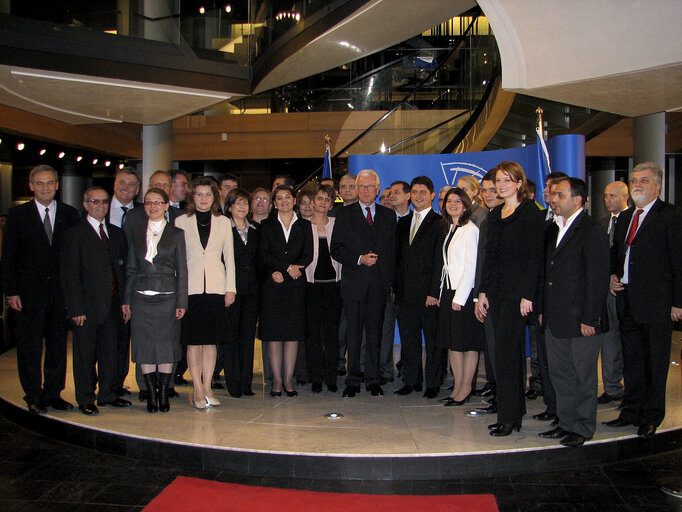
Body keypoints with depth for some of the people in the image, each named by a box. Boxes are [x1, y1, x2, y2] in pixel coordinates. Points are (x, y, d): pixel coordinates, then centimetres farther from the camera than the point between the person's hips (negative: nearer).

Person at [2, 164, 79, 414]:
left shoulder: (70, 214, 6)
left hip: (61, 289, 2)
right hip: (30, 289, -2)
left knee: (58, 344, 8)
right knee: (30, 345, 4)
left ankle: (53, 393, 20)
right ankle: (34, 396, 17)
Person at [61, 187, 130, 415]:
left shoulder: (116, 233, 14)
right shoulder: (75, 234, -3)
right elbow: (69, 274, -8)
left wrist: (124, 300, 5)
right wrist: (76, 308, -14)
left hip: (113, 303, 5)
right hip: (88, 304, -5)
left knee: (111, 351, 11)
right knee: (85, 354, 4)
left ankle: (109, 394, 24)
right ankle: (86, 400, 15)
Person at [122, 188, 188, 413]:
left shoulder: (176, 233, 4)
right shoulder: (136, 233, 11)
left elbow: (182, 270, 2)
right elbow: (131, 269, 11)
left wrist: (181, 302, -4)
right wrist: (126, 300, 5)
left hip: (167, 298, -2)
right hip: (141, 298, 2)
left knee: (166, 347, 2)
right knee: (145, 347, 3)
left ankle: (163, 394, 13)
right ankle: (151, 394, 13)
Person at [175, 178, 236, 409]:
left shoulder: (223, 222, 10)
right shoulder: (181, 221, 6)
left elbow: (229, 257, 10)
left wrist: (230, 288, 4)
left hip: (215, 287, 1)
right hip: (191, 288, -1)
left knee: (211, 340, 4)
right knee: (194, 341, -1)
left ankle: (207, 388, 12)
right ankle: (198, 390, 6)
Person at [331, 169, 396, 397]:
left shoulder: (388, 215, 13)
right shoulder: (345, 214, 6)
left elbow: (392, 250, 11)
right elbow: (336, 249, 0)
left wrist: (391, 280, 3)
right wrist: (359, 259, -14)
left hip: (379, 284, 2)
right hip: (354, 283, -2)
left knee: (375, 332, 6)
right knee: (353, 333, 2)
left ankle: (373, 380, 15)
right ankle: (352, 381, 11)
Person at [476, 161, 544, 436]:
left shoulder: (530, 212, -6)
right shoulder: (495, 215, 15)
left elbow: (536, 256, -12)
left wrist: (527, 294, -17)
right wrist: (483, 292, 11)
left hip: (518, 290, -7)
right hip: (497, 290, 7)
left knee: (505, 352, -8)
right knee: (509, 352, 11)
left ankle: (509, 417, 0)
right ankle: (515, 410, 20)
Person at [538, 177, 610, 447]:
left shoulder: (592, 231, -11)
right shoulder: (553, 230, 14)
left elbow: (598, 280, -15)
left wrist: (589, 319, -17)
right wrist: (542, 310, 14)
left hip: (580, 320, -8)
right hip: (554, 321, 8)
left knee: (583, 376, 5)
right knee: (559, 374, 14)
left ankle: (583, 428, 18)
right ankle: (567, 422, 26)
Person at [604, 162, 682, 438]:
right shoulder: (625, 217, 15)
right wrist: (612, 275, 6)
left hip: (655, 302, -7)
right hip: (627, 301, 7)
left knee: (655, 362, 5)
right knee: (631, 360, 15)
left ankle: (651, 417, 18)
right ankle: (631, 411, 27)